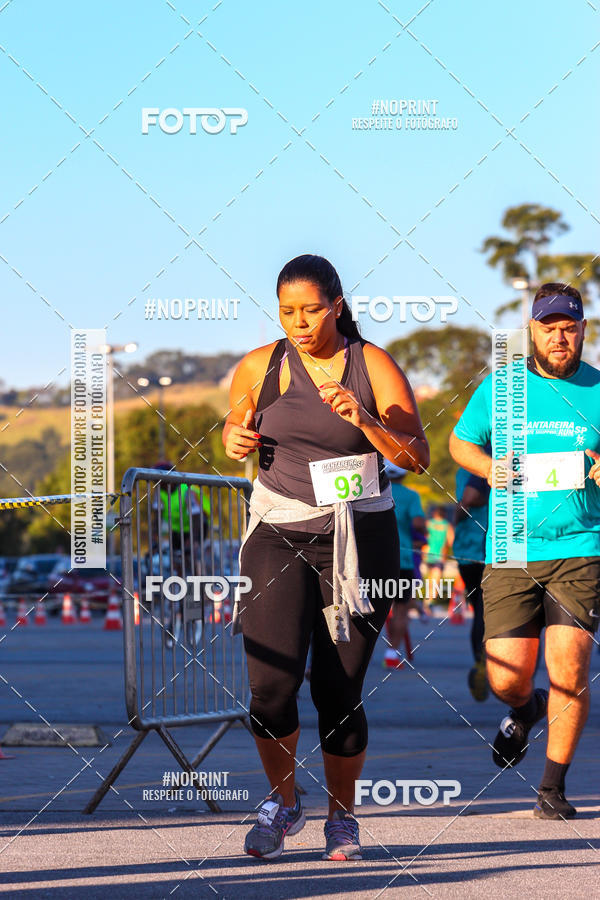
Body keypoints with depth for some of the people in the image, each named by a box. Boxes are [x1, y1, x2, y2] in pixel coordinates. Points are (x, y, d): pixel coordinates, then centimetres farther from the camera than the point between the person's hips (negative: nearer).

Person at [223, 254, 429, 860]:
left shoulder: (373, 366, -2)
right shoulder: (259, 368, 4)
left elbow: (418, 457, -7)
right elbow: (235, 424, 23)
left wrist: (364, 421, -23)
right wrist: (235, 440, -1)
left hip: (358, 538, -1)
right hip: (279, 533, 1)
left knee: (339, 690, 0)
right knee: (271, 679, -16)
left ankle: (341, 817, 23)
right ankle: (283, 801, 10)